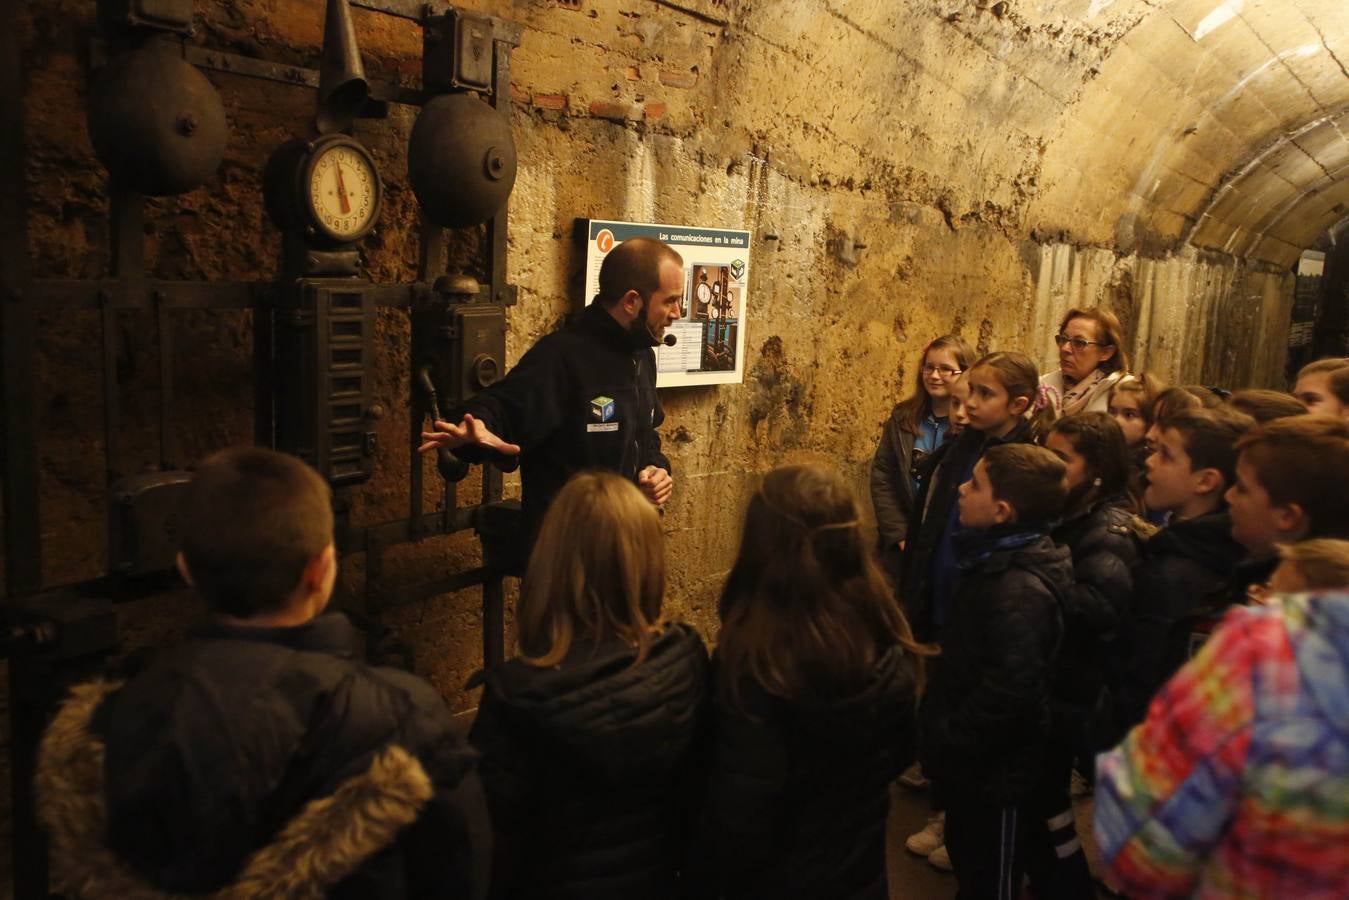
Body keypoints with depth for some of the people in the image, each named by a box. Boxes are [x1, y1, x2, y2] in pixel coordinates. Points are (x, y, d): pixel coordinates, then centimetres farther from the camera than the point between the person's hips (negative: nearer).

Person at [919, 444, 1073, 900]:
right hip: (976, 762, 9)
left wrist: (946, 740, -22)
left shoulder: (1019, 591, -30)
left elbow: (1009, 690, -34)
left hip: (997, 772, -9)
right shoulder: (998, 560, 2)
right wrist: (941, 731, 13)